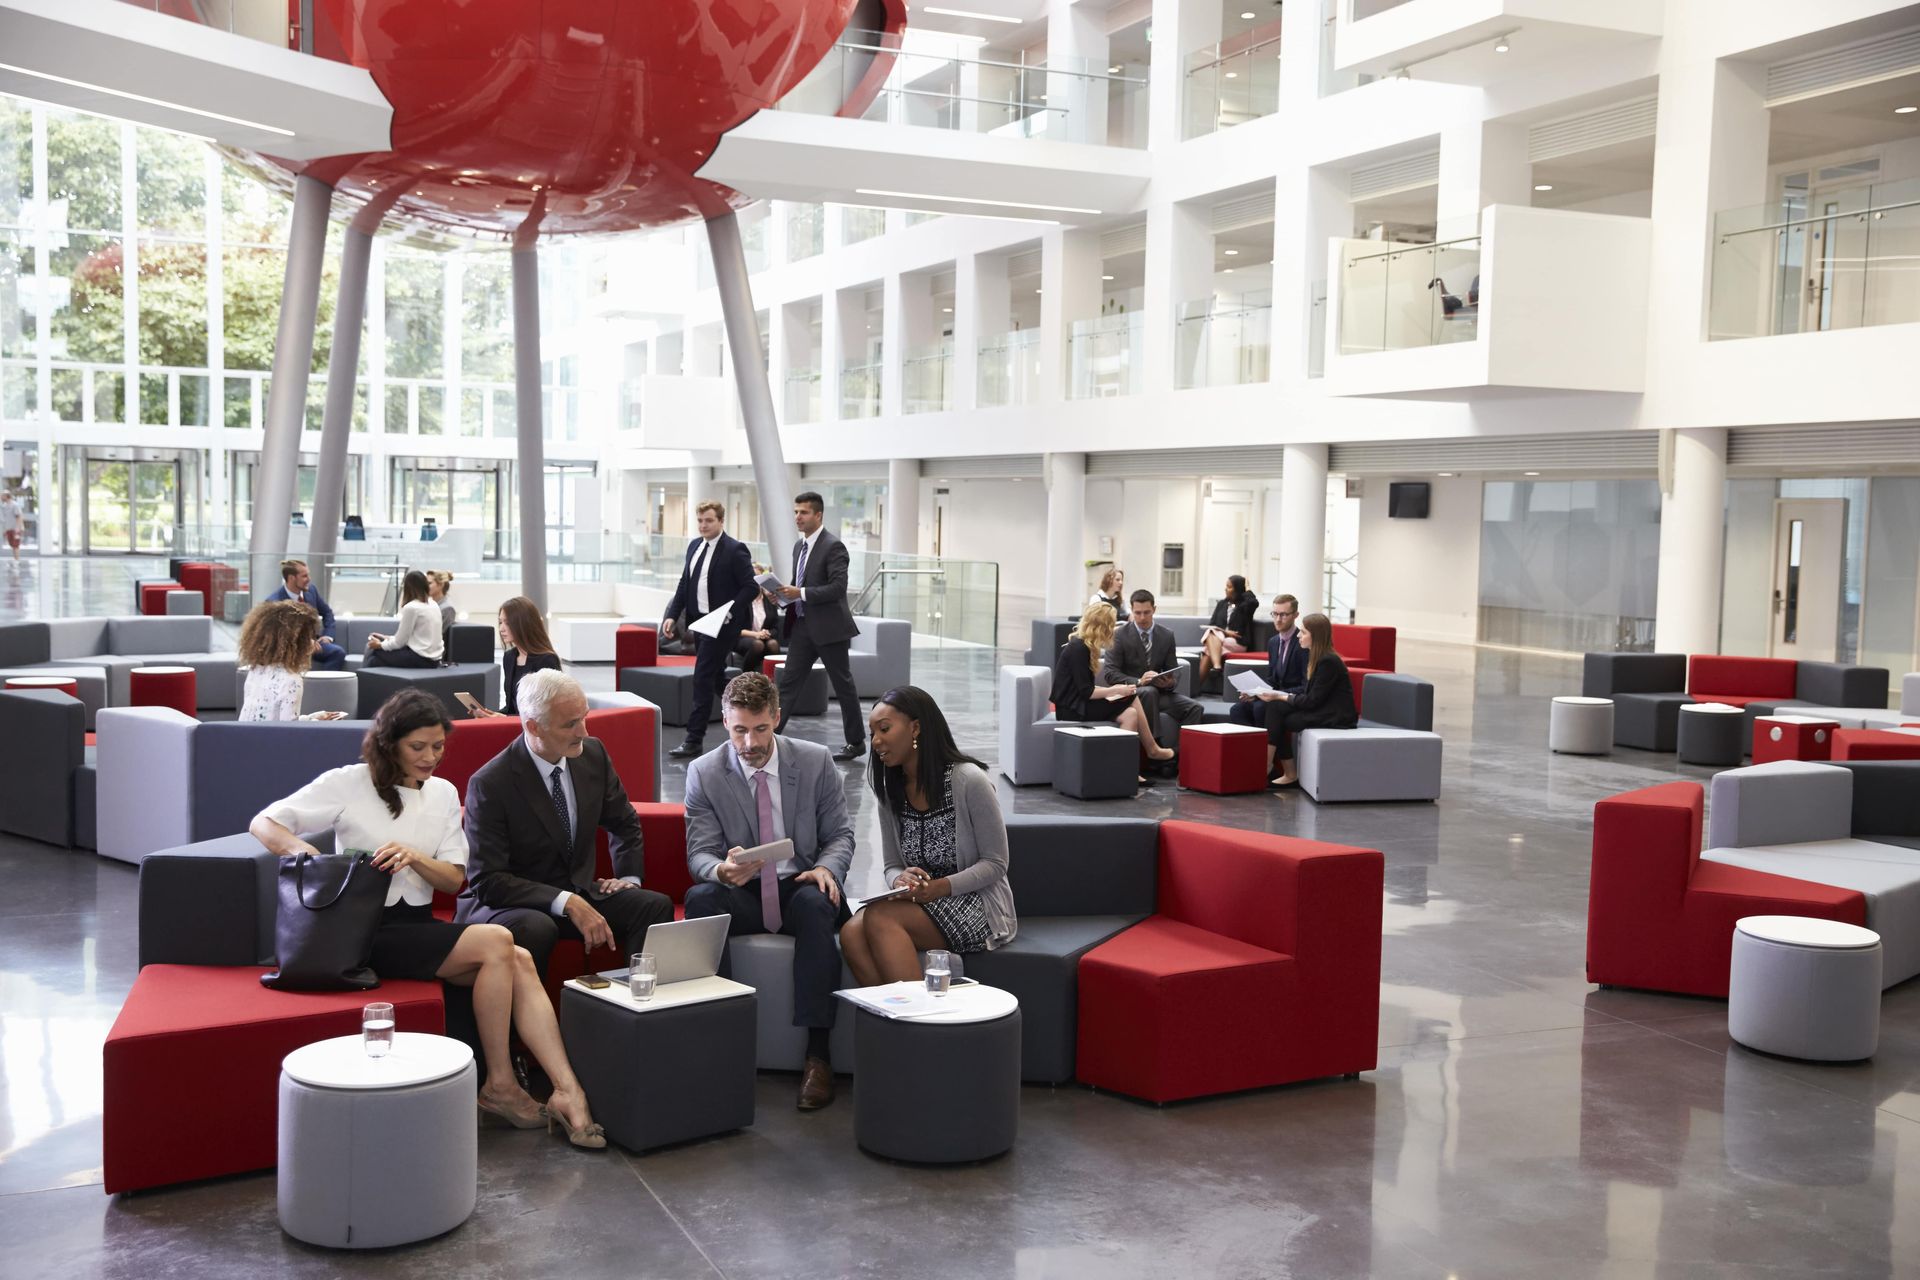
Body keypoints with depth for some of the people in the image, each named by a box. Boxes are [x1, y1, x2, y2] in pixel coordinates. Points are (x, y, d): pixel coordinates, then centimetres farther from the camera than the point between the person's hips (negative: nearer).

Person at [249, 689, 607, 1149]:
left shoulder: (443, 793, 13)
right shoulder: (348, 784, -1)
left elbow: (455, 880, 7)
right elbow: (263, 823, -2)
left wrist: (416, 857, -14)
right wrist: (302, 850, -22)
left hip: (421, 926, 5)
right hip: (370, 933, -5)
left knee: (519, 962, -23)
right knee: (496, 941, -26)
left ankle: (567, 1091, -29)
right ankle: (498, 1085, -16)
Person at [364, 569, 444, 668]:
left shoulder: (411, 608, -14)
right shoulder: (434, 605, 11)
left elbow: (399, 642, -7)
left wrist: (380, 645, 10)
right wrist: (388, 638, 20)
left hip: (420, 658, -8)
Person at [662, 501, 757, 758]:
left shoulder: (735, 550, -11)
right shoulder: (694, 546, 11)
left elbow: (750, 587, -13)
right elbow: (684, 584, 15)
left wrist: (728, 613, -23)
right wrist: (672, 616, 5)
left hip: (721, 624, -8)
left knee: (703, 679, -9)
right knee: (717, 678, 16)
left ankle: (694, 741, -6)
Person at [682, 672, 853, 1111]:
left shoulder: (816, 762, 0)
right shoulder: (704, 773, -1)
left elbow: (840, 833, 4)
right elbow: (699, 854, -4)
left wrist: (827, 868, -19)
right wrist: (723, 870, -29)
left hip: (801, 888, 0)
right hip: (741, 894, 1)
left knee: (816, 903, -36)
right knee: (700, 898, -32)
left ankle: (817, 1053, -33)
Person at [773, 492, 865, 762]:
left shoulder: (833, 546, -13)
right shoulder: (799, 546, 13)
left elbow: (838, 588, -21)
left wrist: (801, 593, -24)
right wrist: (786, 594, 1)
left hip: (829, 627, -7)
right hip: (802, 625, 7)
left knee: (843, 685, 4)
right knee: (787, 682, 2)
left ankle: (856, 742, 16)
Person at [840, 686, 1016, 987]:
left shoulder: (969, 781, -11)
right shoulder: (891, 791, 9)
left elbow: (995, 864, -8)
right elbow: (892, 866, 12)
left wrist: (939, 887, -22)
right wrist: (901, 880, -13)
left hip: (977, 906, -6)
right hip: (920, 905, 6)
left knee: (879, 918, -30)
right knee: (852, 934, -26)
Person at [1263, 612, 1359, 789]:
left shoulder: (1328, 662, -18)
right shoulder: (1317, 657, 10)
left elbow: (1313, 700, -18)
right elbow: (1308, 694, 12)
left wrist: (1282, 697, -12)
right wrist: (1280, 696, 0)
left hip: (1335, 717, -9)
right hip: (1322, 710, 9)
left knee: (1280, 719, -14)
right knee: (1275, 707, -6)